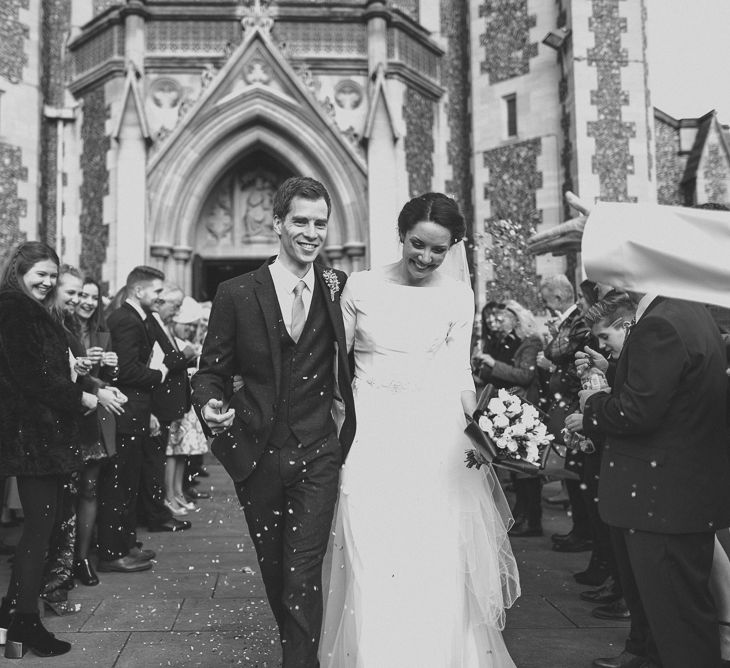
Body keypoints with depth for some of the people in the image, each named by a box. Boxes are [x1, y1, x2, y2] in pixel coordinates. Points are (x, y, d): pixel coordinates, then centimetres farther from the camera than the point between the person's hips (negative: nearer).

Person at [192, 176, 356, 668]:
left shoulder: (341, 290, -2)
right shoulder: (236, 294, -4)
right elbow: (212, 371, 0)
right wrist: (210, 405, -20)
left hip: (317, 456, -1)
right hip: (255, 455, 2)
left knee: (303, 574, -7)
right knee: (273, 569, 19)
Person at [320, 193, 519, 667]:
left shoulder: (458, 296, 3)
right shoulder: (361, 287, 1)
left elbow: (459, 372, 2)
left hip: (435, 436, 1)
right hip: (371, 436, 0)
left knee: (438, 563, 4)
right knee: (373, 563, 0)